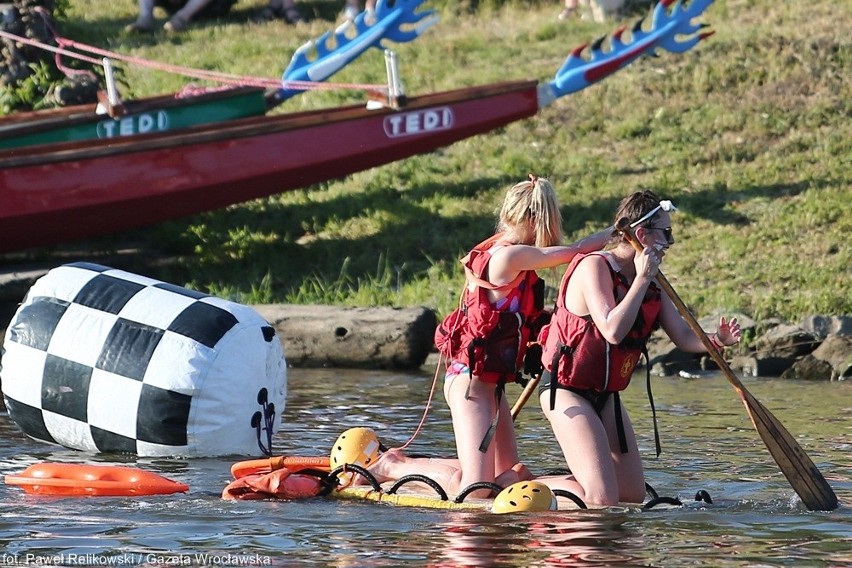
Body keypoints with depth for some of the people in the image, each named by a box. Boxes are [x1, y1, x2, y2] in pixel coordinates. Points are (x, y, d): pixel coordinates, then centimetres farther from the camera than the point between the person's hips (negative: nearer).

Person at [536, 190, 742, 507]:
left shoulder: (651, 284, 8)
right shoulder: (594, 267, -18)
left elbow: (683, 336, 3)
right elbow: (613, 331, -31)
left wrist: (717, 340, -17)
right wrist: (642, 279, -25)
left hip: (605, 395, 9)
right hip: (566, 389, -9)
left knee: (634, 495, 11)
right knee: (602, 499, -21)